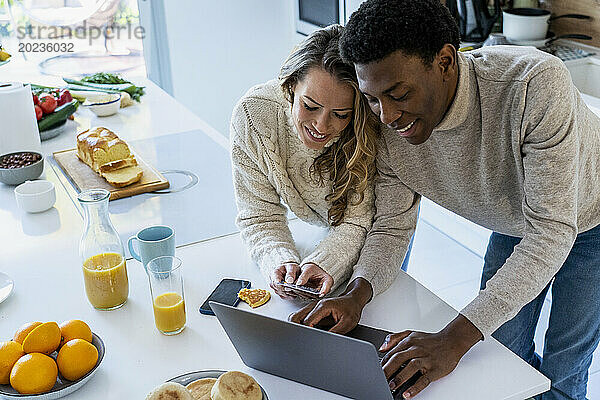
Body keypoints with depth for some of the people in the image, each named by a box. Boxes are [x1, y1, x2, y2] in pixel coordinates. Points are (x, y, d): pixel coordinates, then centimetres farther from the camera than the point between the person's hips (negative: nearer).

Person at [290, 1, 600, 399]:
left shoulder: (535, 85, -42)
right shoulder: (390, 130, -25)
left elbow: (550, 231, -41)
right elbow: (391, 227, -12)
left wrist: (455, 338, -48)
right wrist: (357, 295, -33)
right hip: (514, 226, 4)